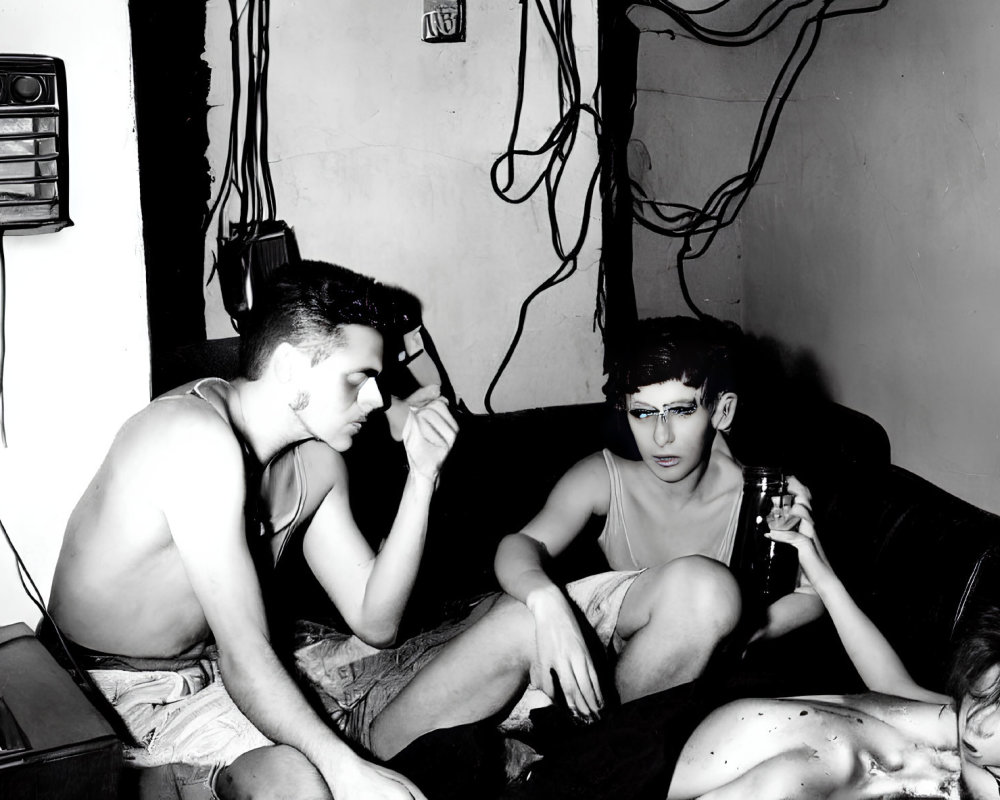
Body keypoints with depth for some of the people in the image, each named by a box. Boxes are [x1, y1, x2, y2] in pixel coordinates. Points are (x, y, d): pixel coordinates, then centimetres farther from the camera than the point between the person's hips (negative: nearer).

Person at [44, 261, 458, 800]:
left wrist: (422, 477, -11)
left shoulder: (314, 459, 0)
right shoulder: (199, 438, -27)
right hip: (119, 692, -7)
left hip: (210, 671, 8)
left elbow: (373, 620, -4)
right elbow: (244, 657, -29)